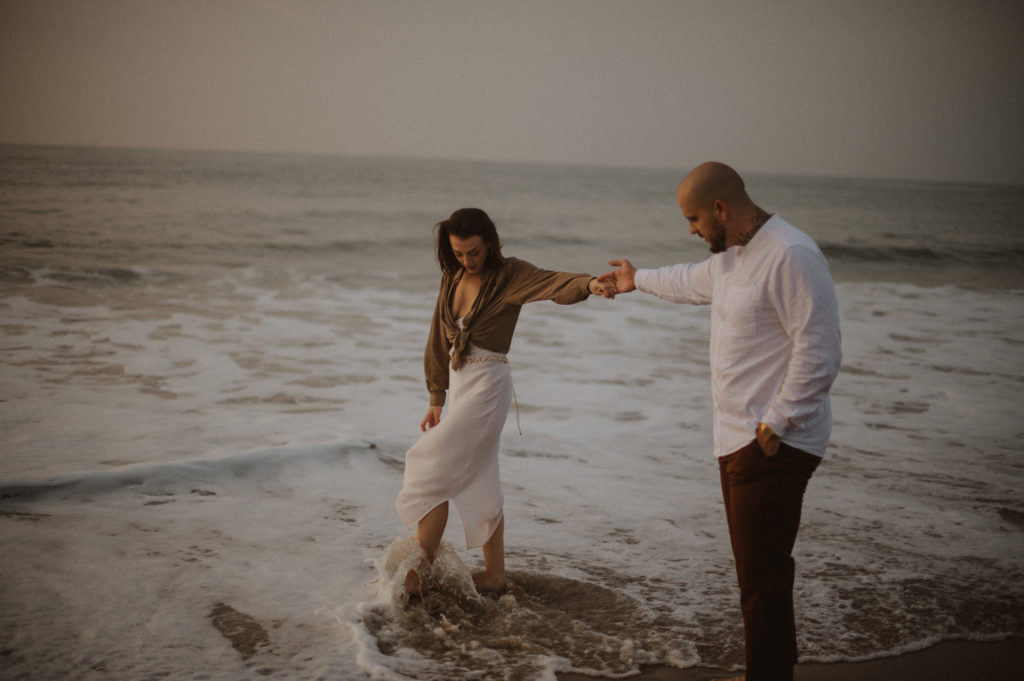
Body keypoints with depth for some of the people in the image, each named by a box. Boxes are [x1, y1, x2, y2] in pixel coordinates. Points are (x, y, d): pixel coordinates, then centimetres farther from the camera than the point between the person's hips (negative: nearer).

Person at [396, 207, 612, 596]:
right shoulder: (452, 278, 8)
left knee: (431, 469, -12)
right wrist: (437, 398, 16)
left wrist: (588, 284, -51)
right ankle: (494, 575, 22)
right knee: (477, 484, 12)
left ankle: (420, 570, -4)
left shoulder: (508, 275, -10)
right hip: (460, 385, 8)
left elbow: (553, 284, -29)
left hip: (487, 385, -8)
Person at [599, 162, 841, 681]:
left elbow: (818, 353, -21)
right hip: (738, 438, 10)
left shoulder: (790, 256, -18)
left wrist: (776, 425, -19)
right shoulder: (732, 254, 14)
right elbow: (696, 282, 39)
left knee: (762, 575, -8)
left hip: (774, 444, -10)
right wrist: (638, 280, 54)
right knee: (758, 566, 16)